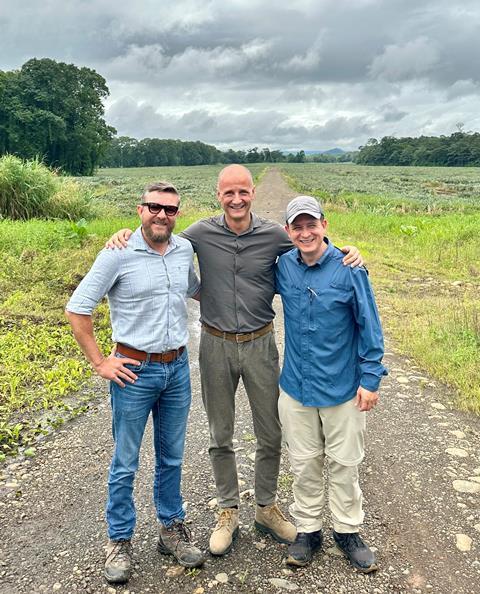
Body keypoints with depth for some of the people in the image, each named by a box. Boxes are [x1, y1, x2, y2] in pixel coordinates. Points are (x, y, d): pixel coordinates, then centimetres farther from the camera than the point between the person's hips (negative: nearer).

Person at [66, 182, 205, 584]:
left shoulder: (185, 250, 2)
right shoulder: (118, 255, -13)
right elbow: (77, 310, -9)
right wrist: (99, 362, -9)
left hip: (178, 368, 4)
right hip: (135, 371, -4)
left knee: (171, 458, 18)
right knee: (125, 464, 10)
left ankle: (172, 529, 36)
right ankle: (120, 541, 29)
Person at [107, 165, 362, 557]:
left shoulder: (274, 235, -6)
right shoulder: (201, 234, -6)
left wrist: (348, 253, -13)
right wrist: (126, 235, -11)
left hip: (260, 344, 1)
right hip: (217, 346, 0)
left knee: (271, 435, 12)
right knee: (221, 437, 13)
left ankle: (267, 507, 36)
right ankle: (228, 512, 34)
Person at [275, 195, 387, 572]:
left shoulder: (348, 268, -13)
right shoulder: (284, 267, -3)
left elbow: (369, 325, -7)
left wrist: (370, 378, -8)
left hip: (343, 387, -2)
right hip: (296, 387, 3)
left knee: (345, 463, 14)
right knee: (304, 464, 15)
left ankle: (348, 530, 34)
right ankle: (308, 530, 34)